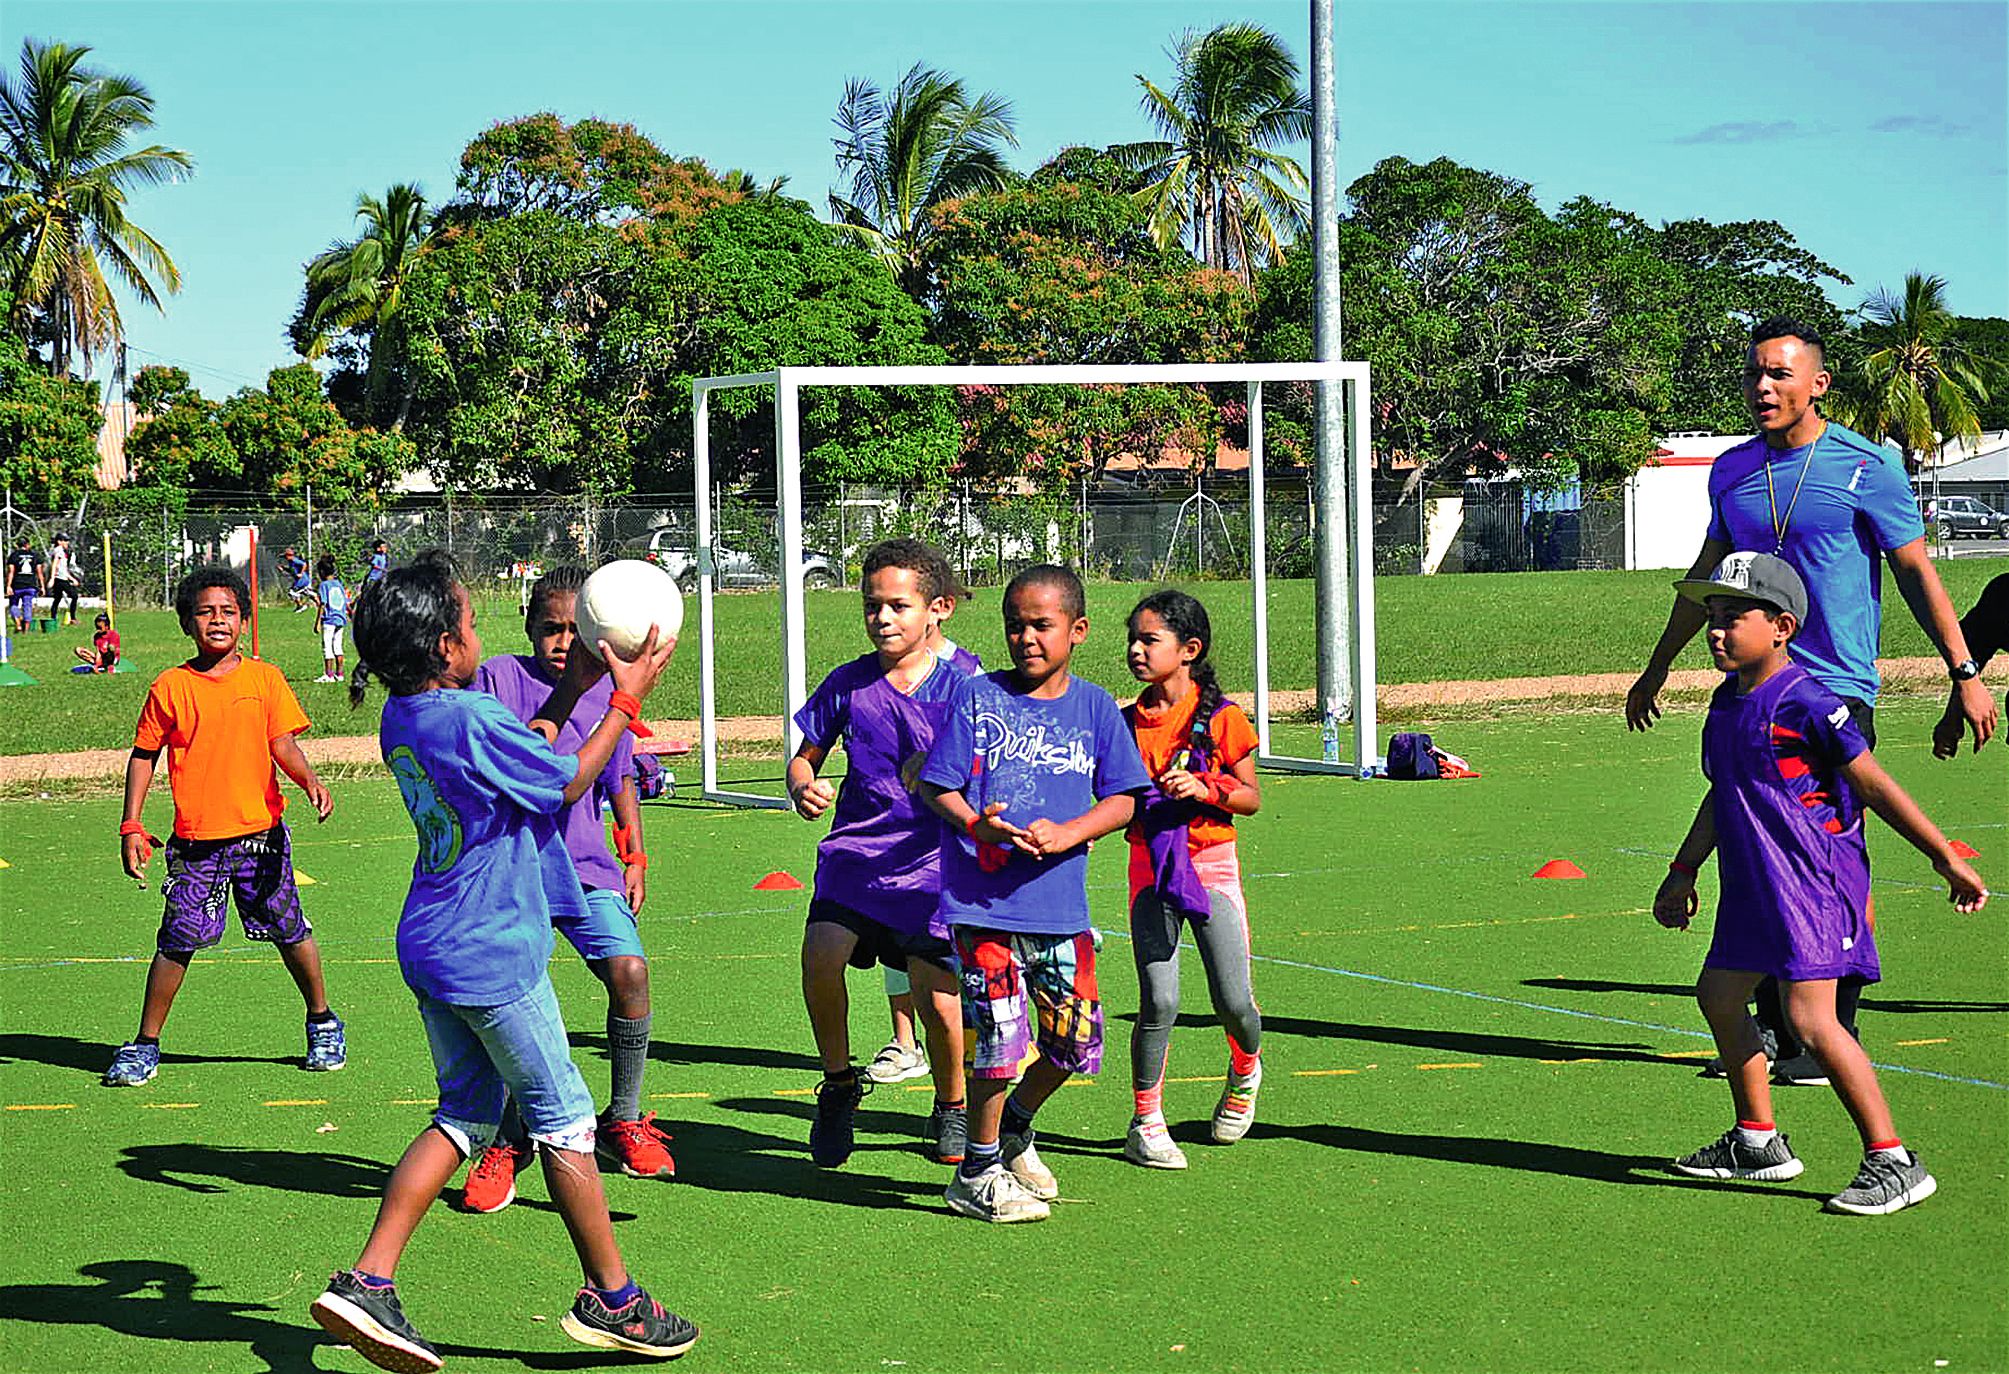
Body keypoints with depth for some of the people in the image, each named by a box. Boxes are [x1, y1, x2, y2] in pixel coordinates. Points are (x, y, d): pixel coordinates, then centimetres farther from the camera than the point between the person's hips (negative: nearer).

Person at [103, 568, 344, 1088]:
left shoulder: (265, 679, 3)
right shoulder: (171, 687, 0)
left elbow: (283, 743, 2)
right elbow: (144, 754, 6)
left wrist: (309, 780, -18)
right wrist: (132, 826, -1)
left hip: (261, 833, 1)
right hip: (196, 840, -1)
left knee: (290, 931, 8)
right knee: (178, 940, -1)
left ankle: (322, 1022, 28)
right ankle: (145, 1045, 11)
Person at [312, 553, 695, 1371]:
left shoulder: (402, 717, 6)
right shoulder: (471, 720, -22)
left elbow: (522, 756, 17)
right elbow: (568, 782, -8)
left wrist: (572, 688, 17)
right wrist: (626, 699, 0)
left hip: (432, 950, 9)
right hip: (493, 955, -8)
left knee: (467, 1113, 15)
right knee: (563, 1119, 5)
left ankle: (366, 1281, 5)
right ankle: (611, 1299, 17)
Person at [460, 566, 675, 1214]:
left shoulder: (605, 690, 10)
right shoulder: (499, 678, 1)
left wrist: (635, 858, 16)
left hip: (587, 867, 2)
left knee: (629, 969, -17)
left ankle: (624, 1121, 2)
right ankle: (508, 1140, 10)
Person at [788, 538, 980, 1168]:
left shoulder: (966, 682, -3)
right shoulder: (848, 683, 5)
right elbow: (807, 754, 17)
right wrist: (802, 788, -6)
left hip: (932, 861, -2)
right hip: (856, 849, 2)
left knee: (939, 1001, -8)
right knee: (820, 952, -23)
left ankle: (952, 1107, 23)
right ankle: (839, 1082, 3)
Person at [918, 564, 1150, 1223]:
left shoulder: (1095, 707, 6)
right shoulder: (977, 697, 0)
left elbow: (1123, 799, 4)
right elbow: (935, 785, 0)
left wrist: (1066, 834, -13)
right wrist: (978, 826, -19)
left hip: (1060, 905, 4)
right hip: (983, 901, -3)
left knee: (1077, 1039, 7)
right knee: (1000, 1035, -8)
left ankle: (1014, 1129, 35)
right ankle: (977, 1173, 11)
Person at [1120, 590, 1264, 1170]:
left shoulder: (1220, 717, -5)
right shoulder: (1128, 722, 5)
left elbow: (1250, 797, -1)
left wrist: (1203, 789, -17)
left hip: (1212, 863, -1)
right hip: (1150, 865, 2)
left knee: (1234, 1002, -2)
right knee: (1159, 1002, -8)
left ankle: (1245, 1070, 33)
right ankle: (1146, 1122, 6)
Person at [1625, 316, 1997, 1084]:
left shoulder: (1864, 468, -6)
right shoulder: (1730, 472, 10)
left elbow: (1917, 571, -2)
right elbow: (1706, 575, 23)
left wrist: (1965, 673, -7)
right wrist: (1657, 668, 29)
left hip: (1836, 694, -5)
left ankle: (1836, 1036, 4)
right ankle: (1773, 1026, 16)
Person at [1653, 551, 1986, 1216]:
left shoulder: (1806, 703, -16)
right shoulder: (1727, 701, 11)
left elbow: (1874, 785, -13)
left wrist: (1946, 858, -10)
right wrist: (1683, 871, 29)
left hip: (1813, 880, -10)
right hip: (1753, 884, 10)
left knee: (1811, 1019, -17)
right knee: (1718, 995, 18)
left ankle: (1893, 1162, -10)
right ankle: (1757, 1141, 33)